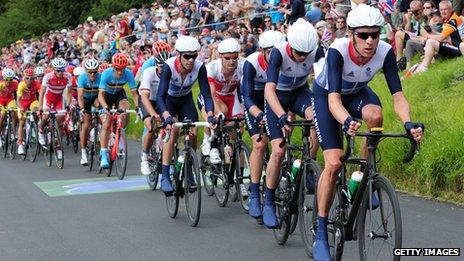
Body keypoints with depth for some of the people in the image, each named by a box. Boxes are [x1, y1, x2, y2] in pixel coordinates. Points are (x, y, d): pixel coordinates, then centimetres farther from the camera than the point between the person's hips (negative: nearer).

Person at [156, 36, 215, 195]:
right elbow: (160, 96, -39)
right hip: (168, 100, -3)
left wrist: (210, 115, -44)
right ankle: (165, 176, -22)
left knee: (193, 134, -14)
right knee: (173, 130, -25)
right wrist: (167, 116, -55)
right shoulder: (169, 66, -34)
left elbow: (206, 94, -27)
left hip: (185, 100, 3)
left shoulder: (199, 67, -28)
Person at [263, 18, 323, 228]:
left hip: (300, 92, 3)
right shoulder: (279, 52, -31)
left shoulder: (316, 51, -22)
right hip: (277, 97, -2)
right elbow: (269, 89, -40)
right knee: (278, 150, -14)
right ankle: (268, 203, 1)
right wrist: (282, 116, -54)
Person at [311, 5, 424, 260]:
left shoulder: (385, 52, -27)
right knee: (333, 163, -18)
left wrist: (408, 122, -50)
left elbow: (397, 94, -30)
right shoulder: (338, 50, -36)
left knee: (375, 115, -34)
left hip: (357, 92, 3)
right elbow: (334, 98, -44)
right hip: (326, 94, -3)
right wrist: (346, 122, -64)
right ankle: (321, 235, -6)